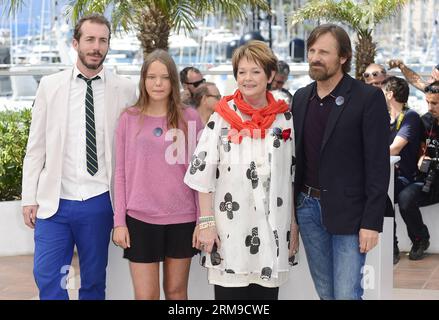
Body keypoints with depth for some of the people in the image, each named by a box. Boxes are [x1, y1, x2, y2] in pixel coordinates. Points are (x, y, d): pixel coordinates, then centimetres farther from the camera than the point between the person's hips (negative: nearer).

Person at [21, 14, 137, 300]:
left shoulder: (125, 90, -1)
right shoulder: (50, 85, 3)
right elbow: (36, 146, 5)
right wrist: (29, 198, 2)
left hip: (99, 202, 0)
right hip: (54, 201, 1)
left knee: (94, 280, 11)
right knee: (47, 277, -1)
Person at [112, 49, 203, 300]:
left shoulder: (190, 118, 1)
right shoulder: (129, 119, 2)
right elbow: (121, 173, 3)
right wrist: (119, 221, -1)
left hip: (182, 219, 0)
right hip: (140, 219, 0)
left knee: (176, 291, 12)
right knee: (146, 295, 2)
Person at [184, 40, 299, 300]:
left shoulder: (284, 118, 5)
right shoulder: (223, 116, -1)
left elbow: (293, 175, 9)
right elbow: (202, 172, -3)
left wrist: (294, 224, 7)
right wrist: (206, 222, -9)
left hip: (273, 230, 2)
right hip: (229, 229, -2)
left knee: (267, 293, 7)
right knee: (229, 293, 1)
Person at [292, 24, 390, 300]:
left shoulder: (368, 98, -9)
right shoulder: (301, 97, 9)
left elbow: (378, 164, -12)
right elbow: (298, 155, 12)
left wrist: (372, 221, -16)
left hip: (348, 212, -5)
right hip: (308, 207, 6)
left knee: (346, 294, -6)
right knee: (326, 292, 13)